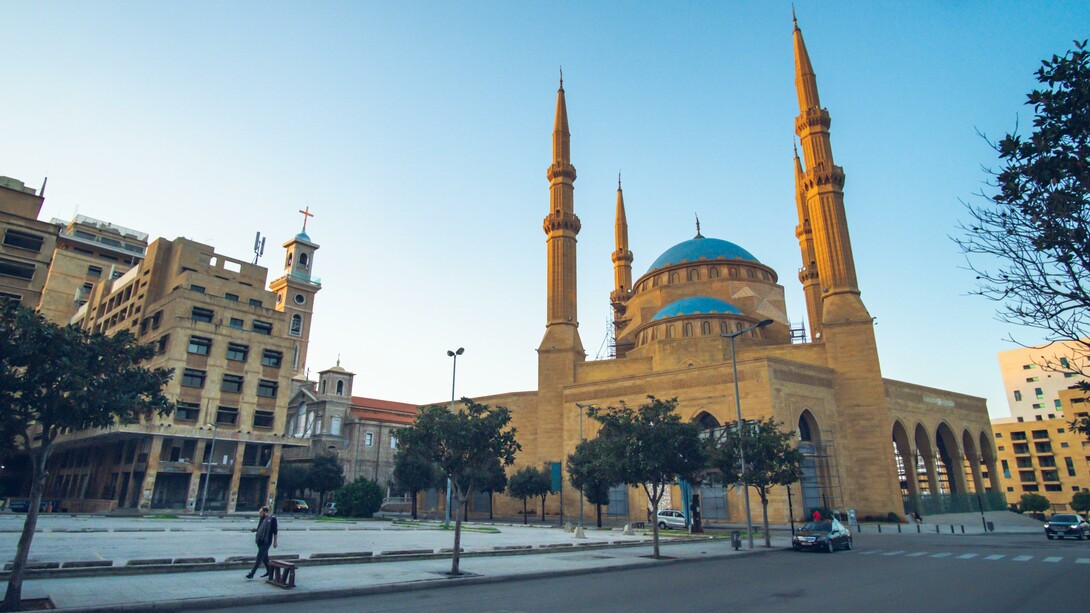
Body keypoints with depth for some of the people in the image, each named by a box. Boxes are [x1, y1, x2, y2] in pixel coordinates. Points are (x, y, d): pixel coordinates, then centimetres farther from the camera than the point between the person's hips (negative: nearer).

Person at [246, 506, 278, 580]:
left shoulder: (272, 519, -10)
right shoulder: (262, 519, 11)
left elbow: (275, 531, -9)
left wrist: (275, 542, -9)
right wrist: (255, 530, -2)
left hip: (266, 542, -8)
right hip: (260, 540, 8)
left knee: (259, 558, -7)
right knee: (264, 558, 16)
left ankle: (251, 574, -5)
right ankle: (269, 571, 29)